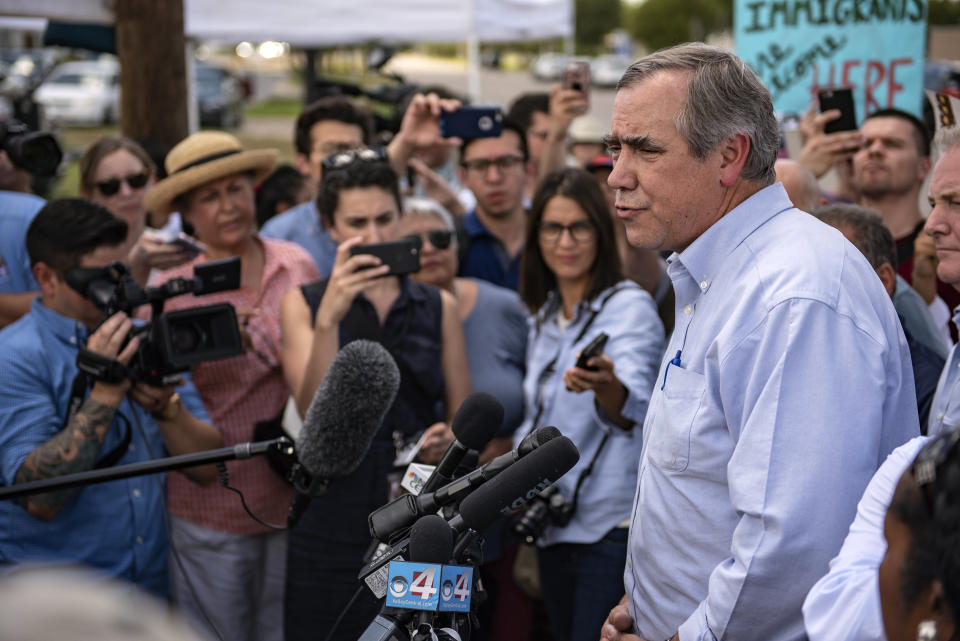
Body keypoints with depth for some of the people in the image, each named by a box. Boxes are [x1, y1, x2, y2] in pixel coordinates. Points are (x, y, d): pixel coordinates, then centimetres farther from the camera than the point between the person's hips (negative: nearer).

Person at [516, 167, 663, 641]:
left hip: (612, 526, -7)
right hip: (552, 526, 7)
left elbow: (634, 410, -27)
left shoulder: (629, 305, -9)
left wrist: (605, 385, -48)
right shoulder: (543, 318, 12)